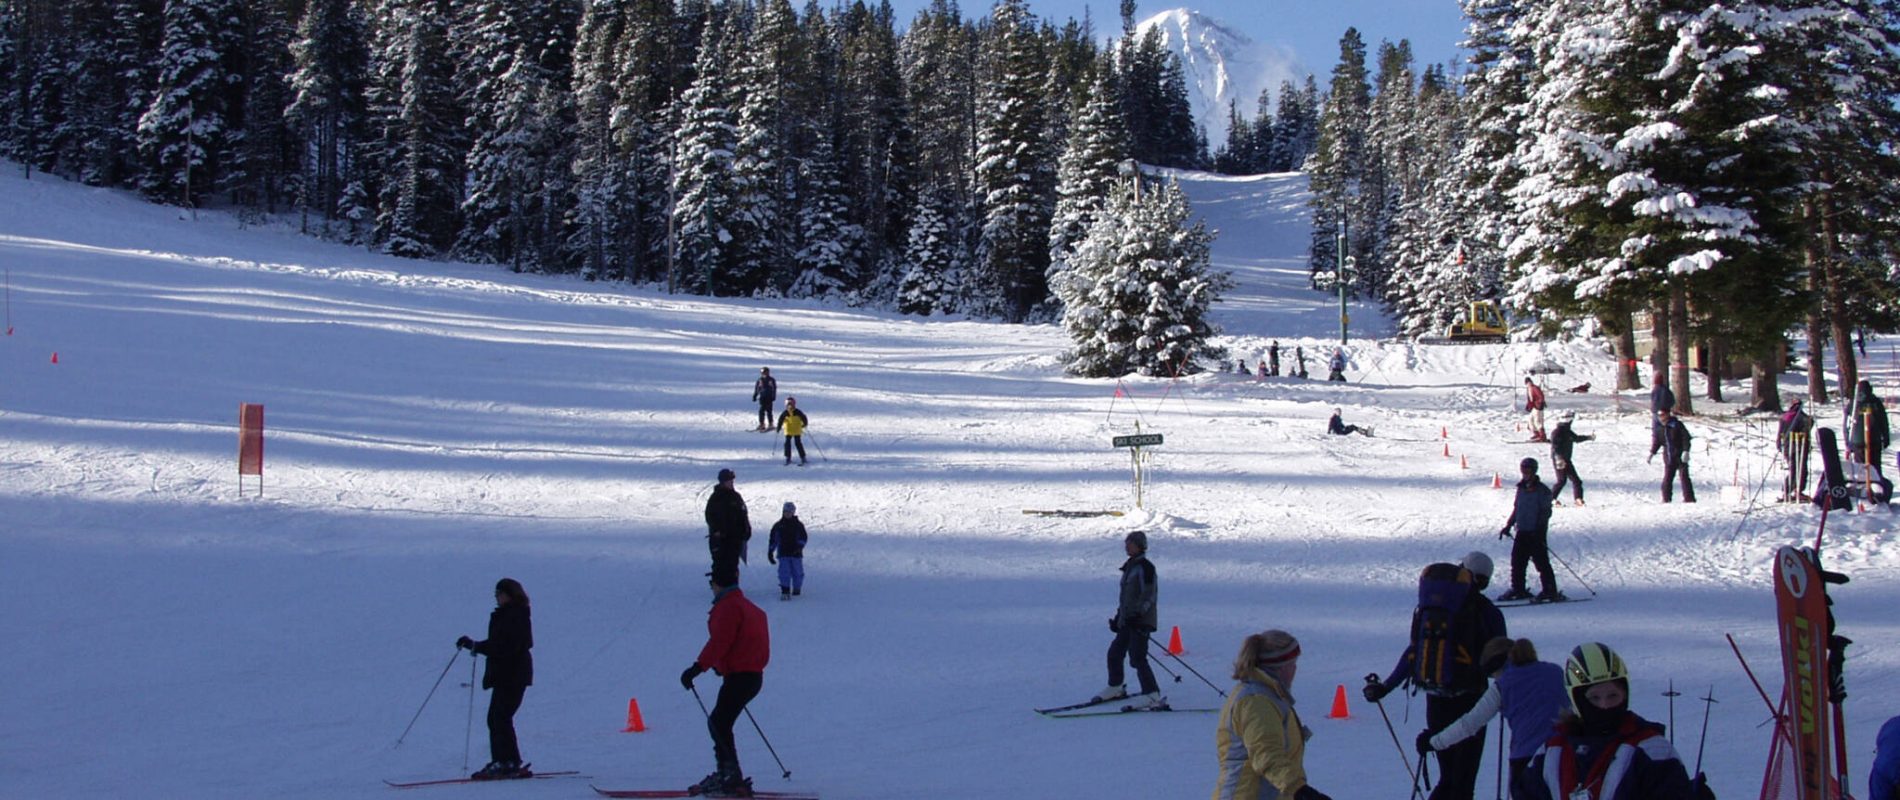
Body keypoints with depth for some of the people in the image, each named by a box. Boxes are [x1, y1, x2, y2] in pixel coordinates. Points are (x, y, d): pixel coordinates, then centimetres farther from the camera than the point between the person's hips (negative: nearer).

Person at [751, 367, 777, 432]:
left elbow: (774, 389, 4)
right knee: (761, 411, -3)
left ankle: (770, 424, 5)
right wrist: (754, 397, 9)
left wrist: (773, 396, -5)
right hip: (762, 398, 2)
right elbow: (756, 390, 12)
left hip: (769, 398, -2)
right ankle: (762, 424, 5)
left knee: (769, 411, -3)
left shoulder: (771, 380, 2)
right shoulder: (759, 380, 6)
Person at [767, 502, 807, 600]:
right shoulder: (778, 526, 8)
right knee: (784, 572, -10)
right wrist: (770, 552, 7)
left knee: (797, 572, 7)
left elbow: (804, 538, 1)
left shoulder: (798, 525, 5)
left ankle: (797, 588, 29)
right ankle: (785, 591, -13)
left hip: (796, 554, 0)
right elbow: (773, 540, 11)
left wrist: (799, 546, -18)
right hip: (783, 554, 0)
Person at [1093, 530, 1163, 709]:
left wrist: (1138, 614, -25)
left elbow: (1149, 594, -17)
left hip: (1141, 620, -10)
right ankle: (1115, 688, 32)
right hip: (1127, 620, 10)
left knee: (1138, 657, -15)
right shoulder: (1129, 567, 17)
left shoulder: (1145, 566, -10)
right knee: (1115, 652, 15)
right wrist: (1118, 617, 22)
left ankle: (1152, 696, -15)